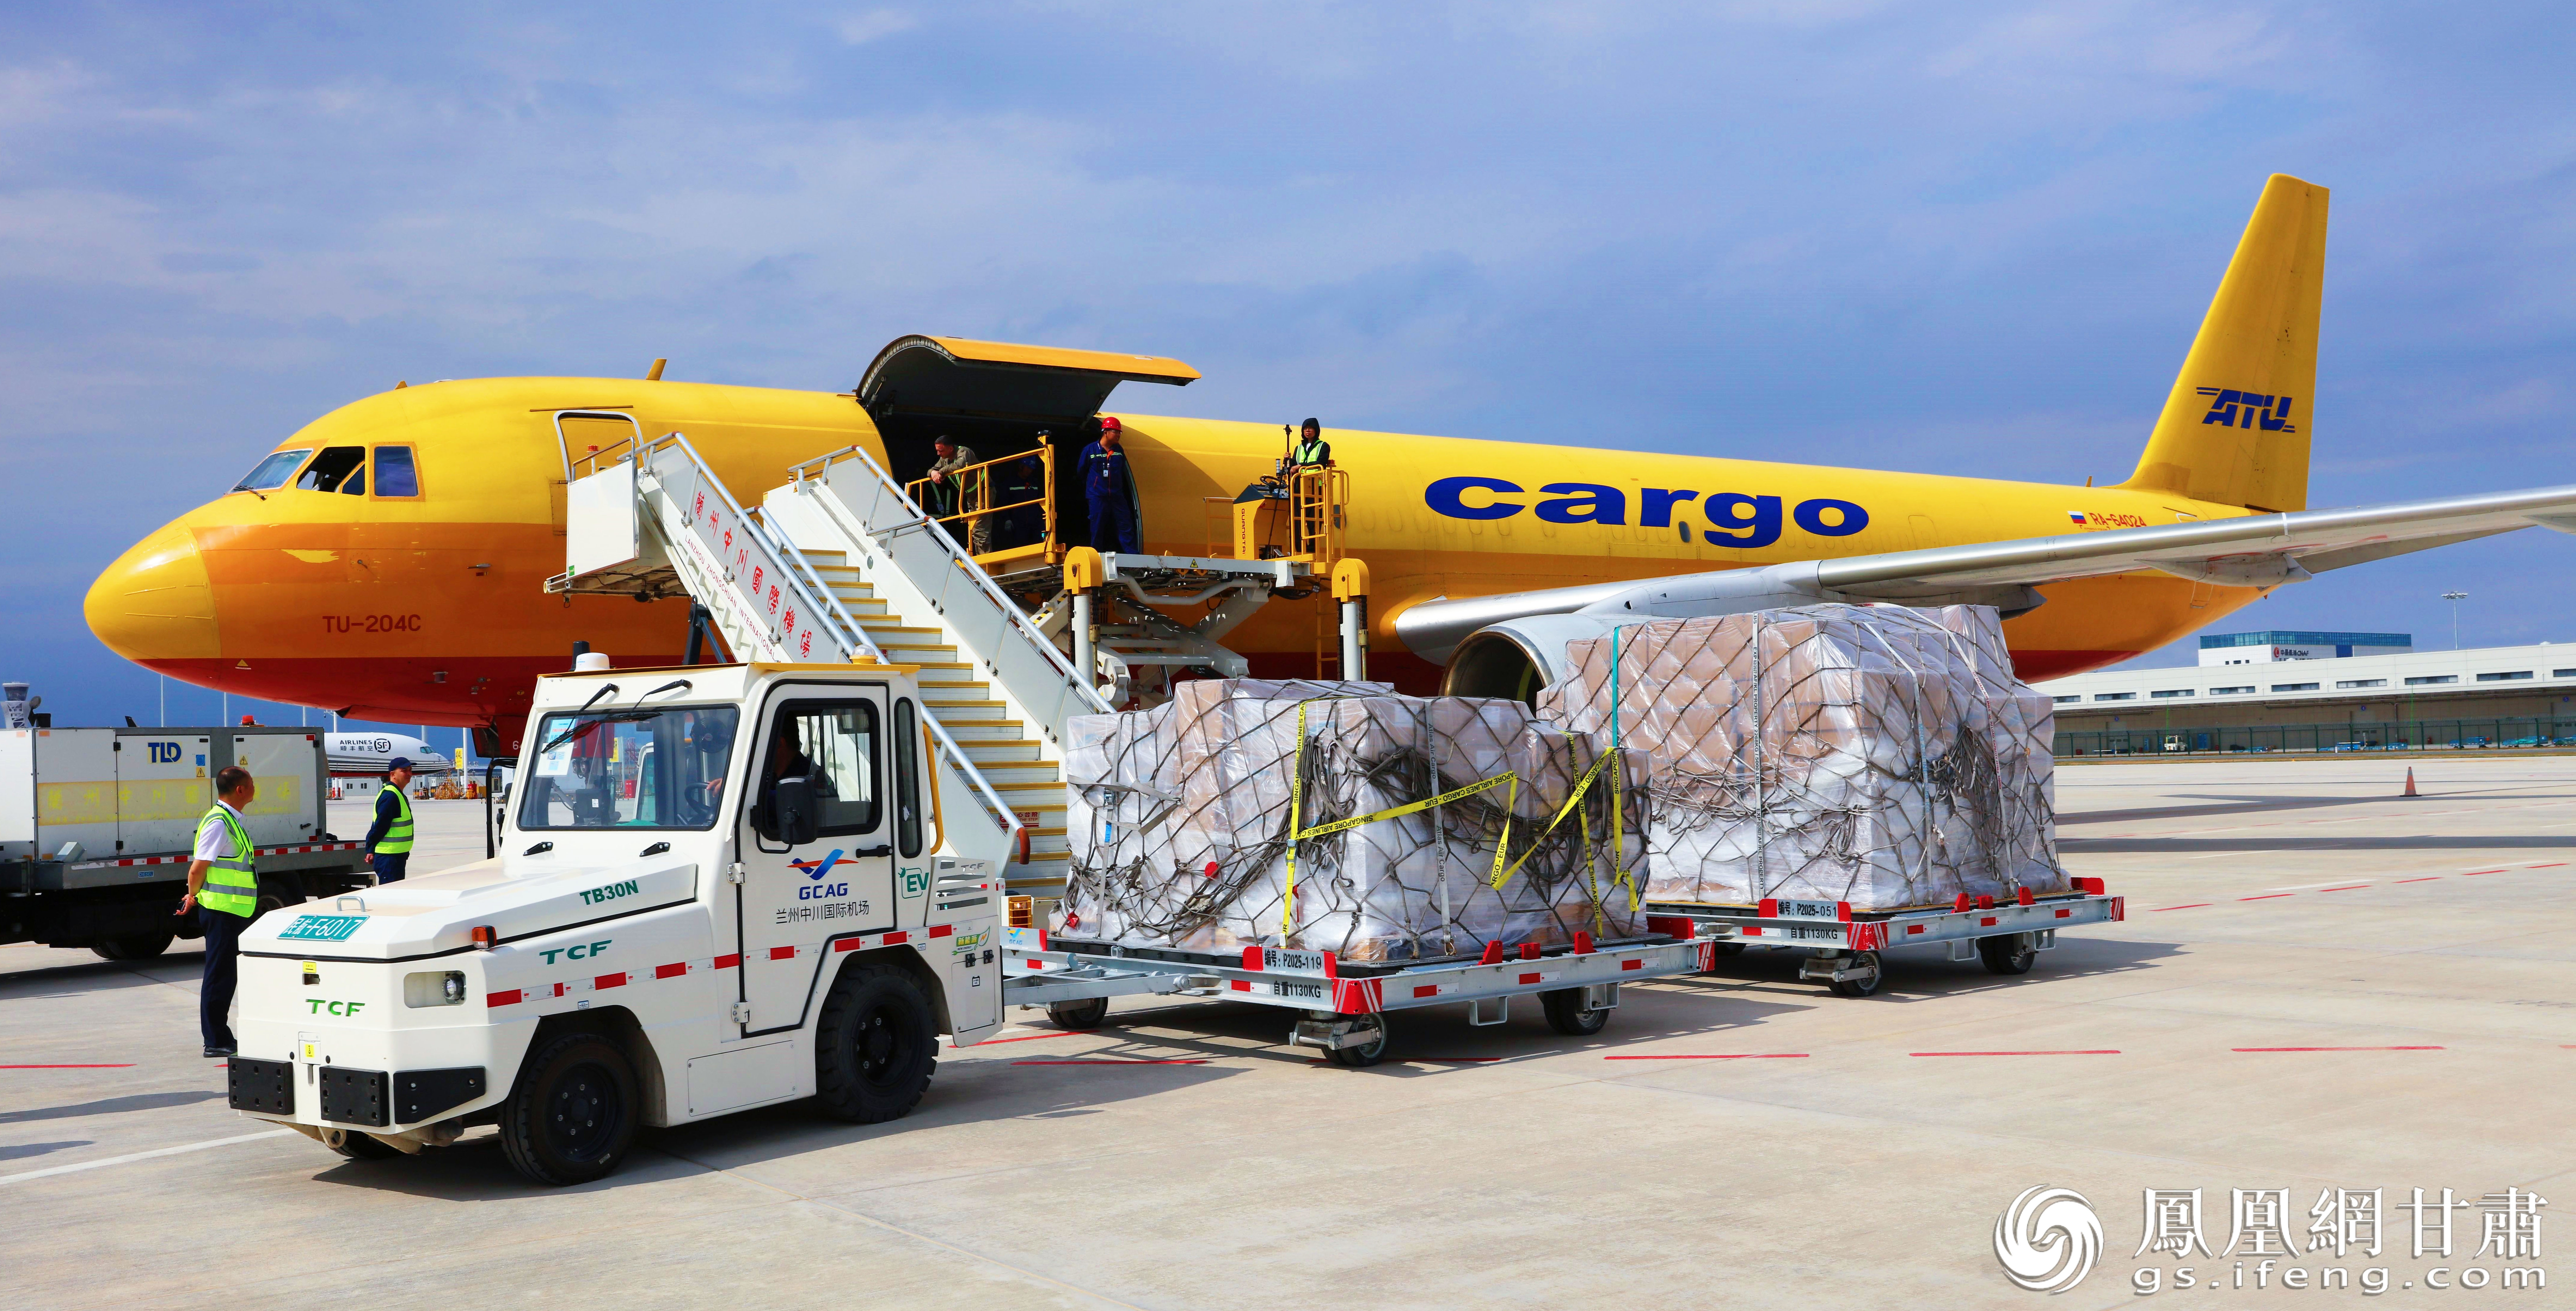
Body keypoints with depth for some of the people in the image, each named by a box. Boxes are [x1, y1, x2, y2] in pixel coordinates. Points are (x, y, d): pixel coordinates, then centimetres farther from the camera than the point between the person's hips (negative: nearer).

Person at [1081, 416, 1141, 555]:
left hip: (1117, 496, 4)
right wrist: (1085, 494, 13)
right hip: (1097, 497, -3)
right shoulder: (1090, 450, -1)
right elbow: (1081, 474, 8)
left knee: (1127, 527, -1)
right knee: (1098, 529, -1)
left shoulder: (1119, 451, 10)